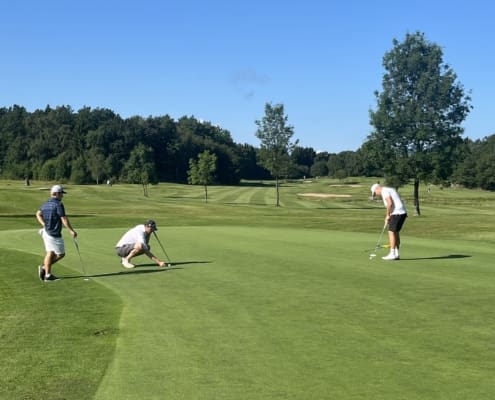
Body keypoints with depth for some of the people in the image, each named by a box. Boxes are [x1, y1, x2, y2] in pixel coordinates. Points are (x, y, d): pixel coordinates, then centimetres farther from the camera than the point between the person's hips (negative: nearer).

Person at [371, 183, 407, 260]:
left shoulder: (384, 191, -7)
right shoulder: (390, 190, 23)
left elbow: (390, 203, -21)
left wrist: (387, 215, -8)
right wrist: (388, 216, 16)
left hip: (397, 213, -10)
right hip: (402, 212, 10)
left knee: (391, 232, -5)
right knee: (396, 232, 14)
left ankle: (392, 254, -6)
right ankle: (396, 254, 15)